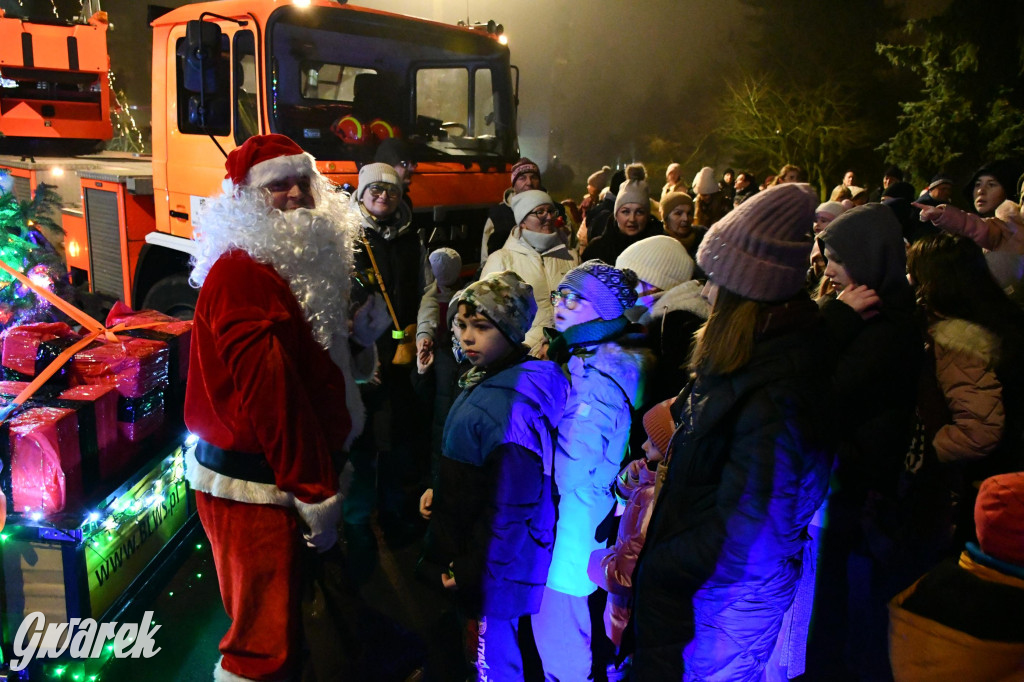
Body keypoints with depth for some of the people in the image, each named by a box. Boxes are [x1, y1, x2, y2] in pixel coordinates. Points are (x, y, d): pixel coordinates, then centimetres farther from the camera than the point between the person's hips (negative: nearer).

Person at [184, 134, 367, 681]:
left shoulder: (294, 260, 13)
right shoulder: (242, 272, -19)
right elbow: (269, 390, -23)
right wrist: (315, 491, -19)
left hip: (283, 468, 9)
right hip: (253, 485, -9)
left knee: (277, 617, 22)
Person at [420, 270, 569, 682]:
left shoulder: (514, 402, -27)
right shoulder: (485, 381, 3)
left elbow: (508, 505, -24)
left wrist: (470, 571, -17)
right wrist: (439, 492, 9)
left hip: (494, 567, -9)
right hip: (462, 553, 9)